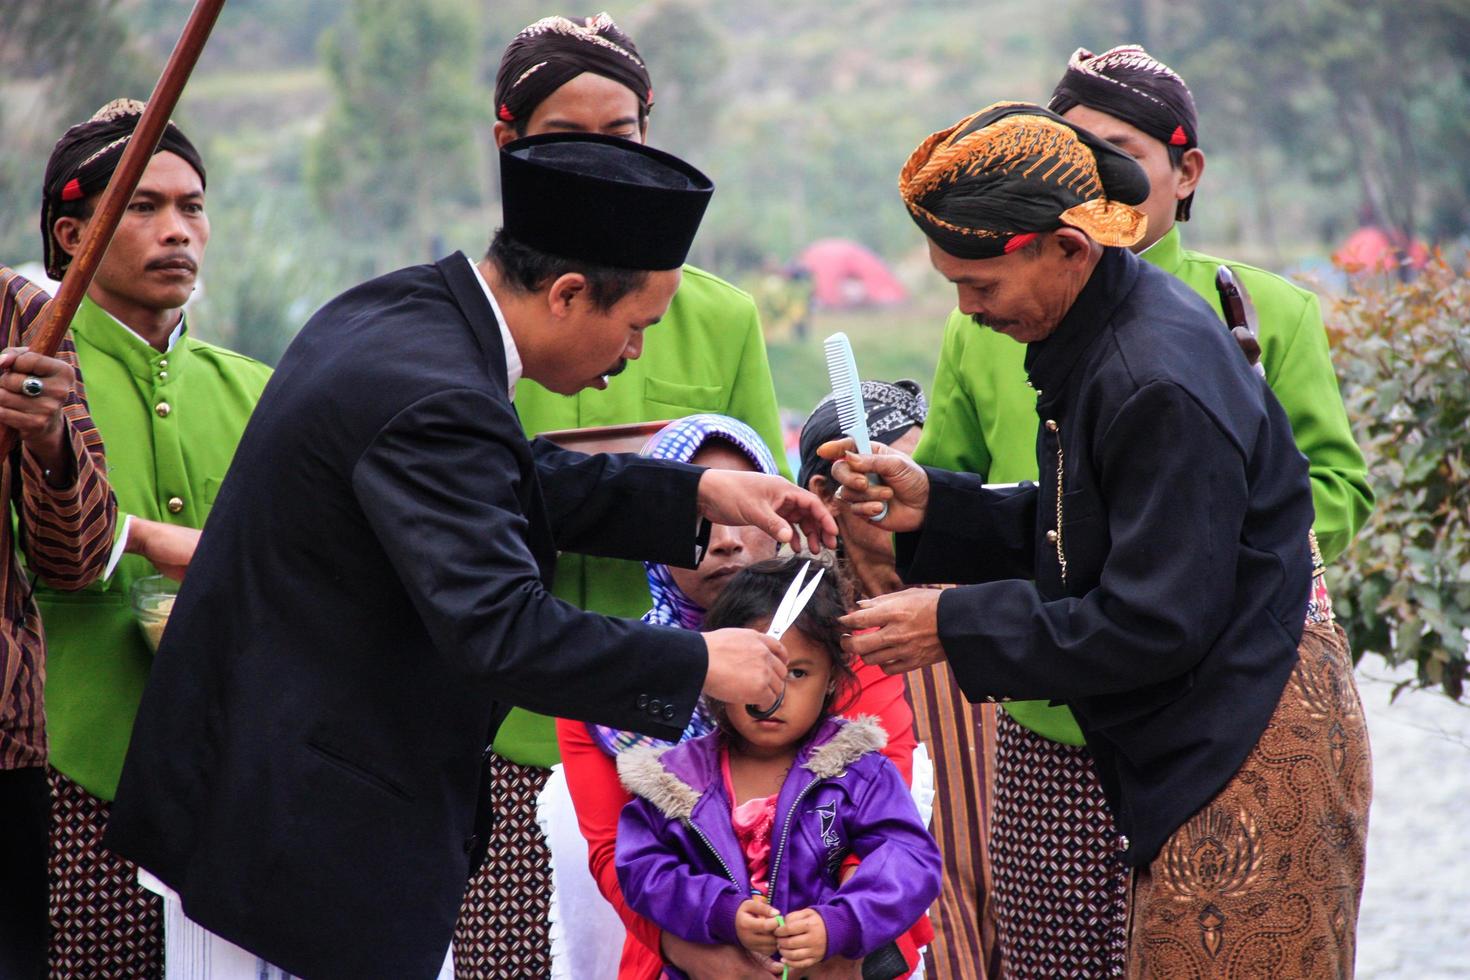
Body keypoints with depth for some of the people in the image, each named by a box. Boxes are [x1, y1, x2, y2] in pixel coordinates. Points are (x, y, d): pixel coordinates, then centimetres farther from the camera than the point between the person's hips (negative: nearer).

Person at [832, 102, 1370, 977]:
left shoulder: (1162, 385, -23)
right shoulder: (1098, 335, 7)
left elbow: (1153, 627, -22)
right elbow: (1076, 532, 16)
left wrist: (957, 627, -15)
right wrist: (933, 507, 4)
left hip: (1252, 756, -10)